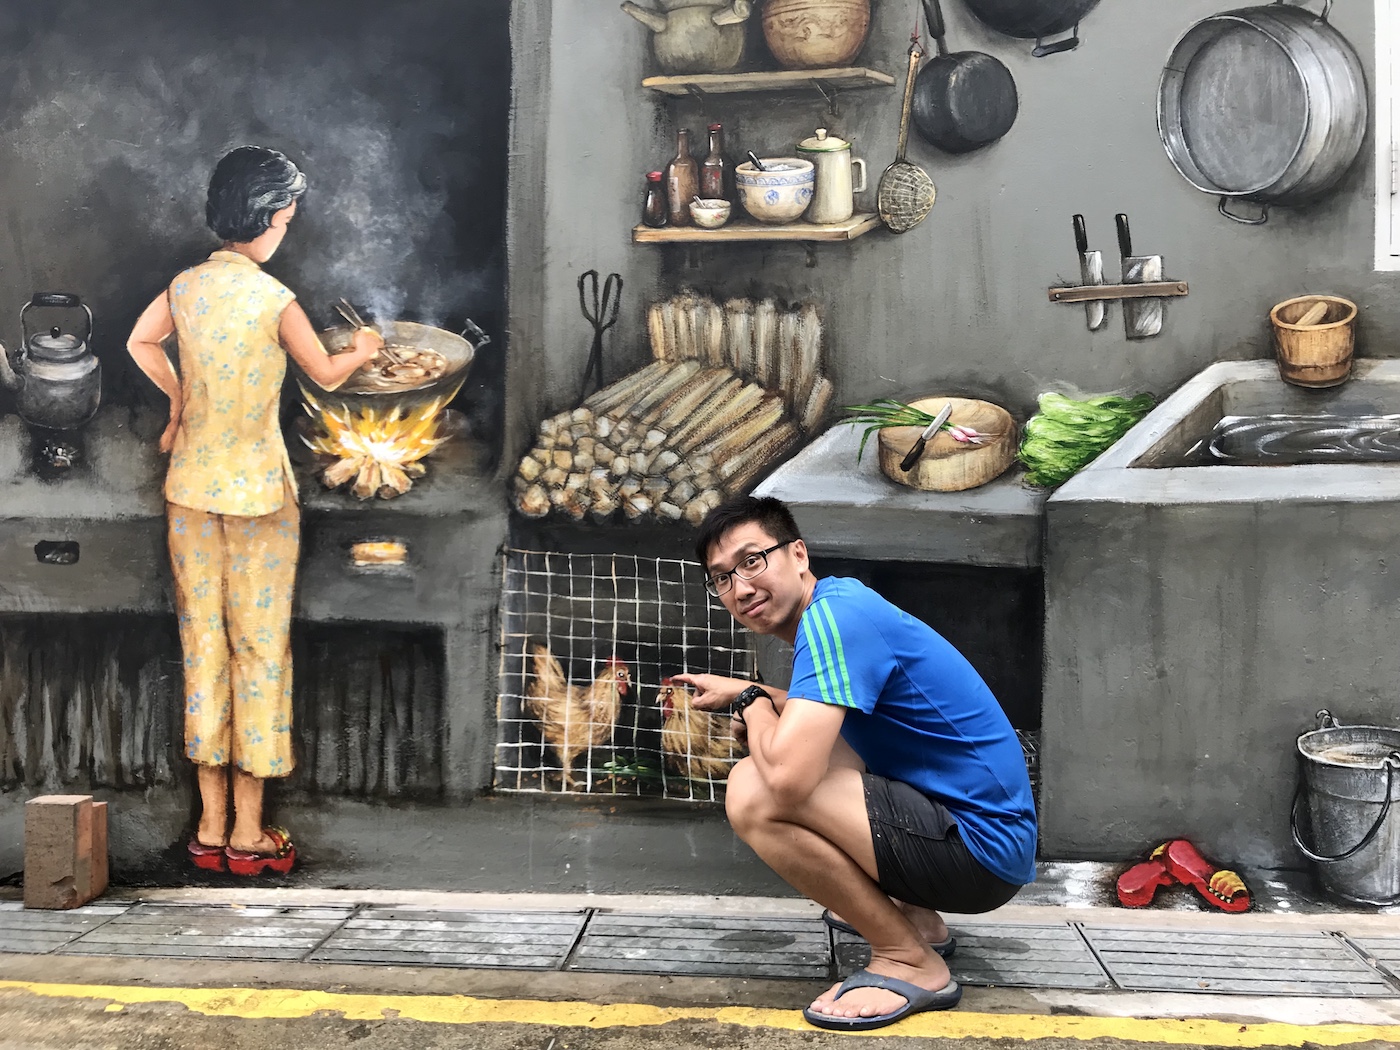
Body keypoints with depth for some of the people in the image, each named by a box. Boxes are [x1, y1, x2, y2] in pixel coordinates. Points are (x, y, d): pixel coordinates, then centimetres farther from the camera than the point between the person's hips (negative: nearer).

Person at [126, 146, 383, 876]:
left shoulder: (184, 287, 2)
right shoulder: (274, 300, -14)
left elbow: (140, 342, 18)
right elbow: (327, 375, 0)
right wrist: (363, 350, 20)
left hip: (191, 486, 5)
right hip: (257, 491, -5)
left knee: (202, 643, 10)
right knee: (259, 647, 3)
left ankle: (210, 827, 17)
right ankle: (248, 835, 8)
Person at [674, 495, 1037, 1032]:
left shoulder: (832, 617, -20)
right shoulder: (838, 599, 9)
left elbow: (787, 776, -32)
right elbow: (833, 709, 28)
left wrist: (752, 705, -10)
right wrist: (739, 691, 11)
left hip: (980, 847, -10)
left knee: (754, 793, -23)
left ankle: (909, 962, -7)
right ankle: (913, 915, 24)